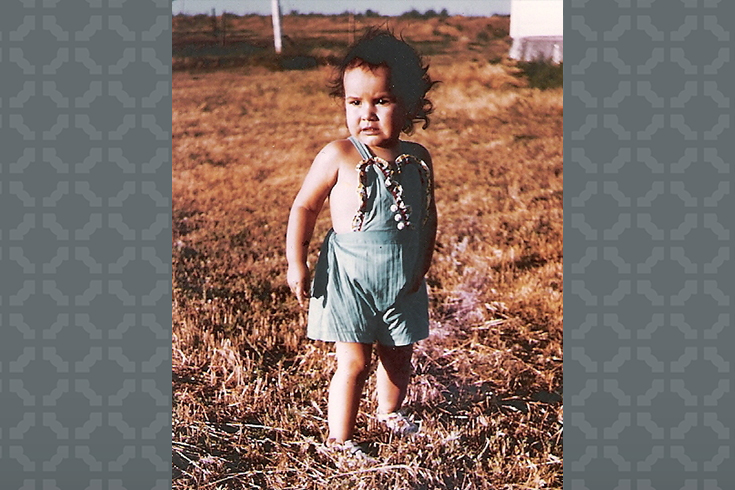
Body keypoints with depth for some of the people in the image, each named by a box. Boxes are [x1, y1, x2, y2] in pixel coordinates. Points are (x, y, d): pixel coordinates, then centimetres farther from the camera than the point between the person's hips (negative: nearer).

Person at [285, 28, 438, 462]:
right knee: (354, 364, 1)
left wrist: (423, 264, 9)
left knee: (399, 358, 19)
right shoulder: (339, 156, -14)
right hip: (349, 280, -4)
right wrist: (297, 264, -9)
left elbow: (428, 215, 11)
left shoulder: (418, 159, -2)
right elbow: (305, 206, -7)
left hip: (403, 281, 5)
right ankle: (339, 439, 19)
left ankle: (390, 410, 46)